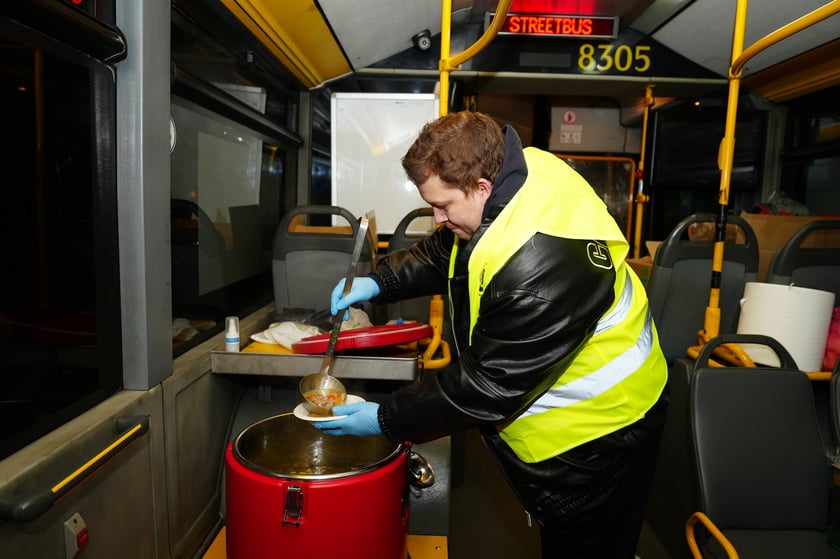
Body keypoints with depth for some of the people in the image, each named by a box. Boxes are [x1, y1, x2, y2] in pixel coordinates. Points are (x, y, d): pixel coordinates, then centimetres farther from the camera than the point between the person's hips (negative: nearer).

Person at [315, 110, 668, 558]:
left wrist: (387, 420, -19)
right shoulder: (508, 175, -9)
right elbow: (442, 254, 8)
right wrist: (379, 282, -7)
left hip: (595, 436, -8)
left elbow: (487, 386, -29)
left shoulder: (543, 268, -39)